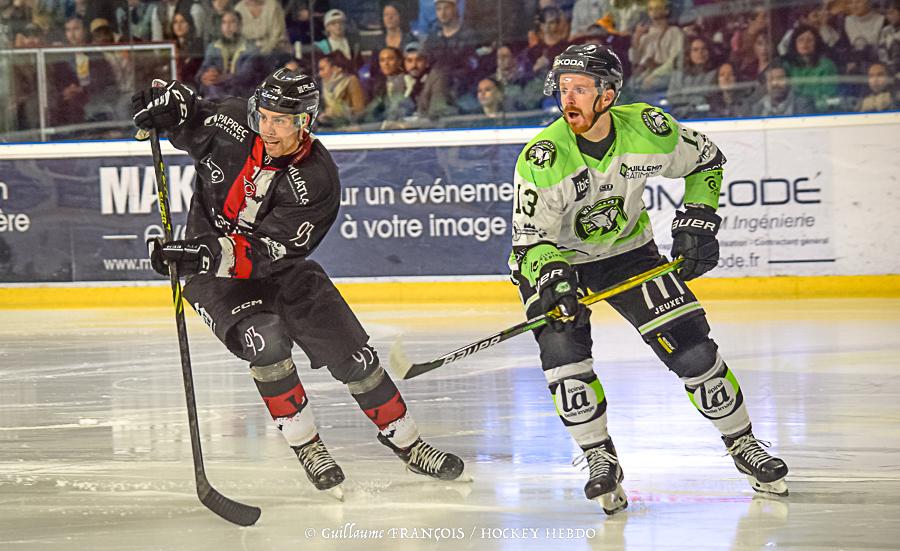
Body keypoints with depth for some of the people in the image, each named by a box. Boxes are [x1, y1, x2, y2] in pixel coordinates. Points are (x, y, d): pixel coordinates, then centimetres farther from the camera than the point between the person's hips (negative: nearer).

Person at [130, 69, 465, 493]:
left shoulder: (317, 182, -23)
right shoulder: (232, 125, -18)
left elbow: (265, 253, -29)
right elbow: (185, 112, 4)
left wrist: (212, 254, -42)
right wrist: (166, 102, -19)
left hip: (278, 268, 1)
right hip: (211, 271, -1)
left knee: (352, 353, -1)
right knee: (265, 338, -28)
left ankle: (405, 441, 19)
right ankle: (304, 444, -11)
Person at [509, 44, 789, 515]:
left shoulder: (649, 130, -20)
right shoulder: (541, 158, -27)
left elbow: (707, 161, 1)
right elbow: (529, 240, -22)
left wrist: (698, 221, -6)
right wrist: (552, 276, -40)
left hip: (629, 250, 2)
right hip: (556, 258, -2)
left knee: (689, 346, -5)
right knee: (562, 348, -23)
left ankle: (742, 444, 14)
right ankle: (600, 459, -7)